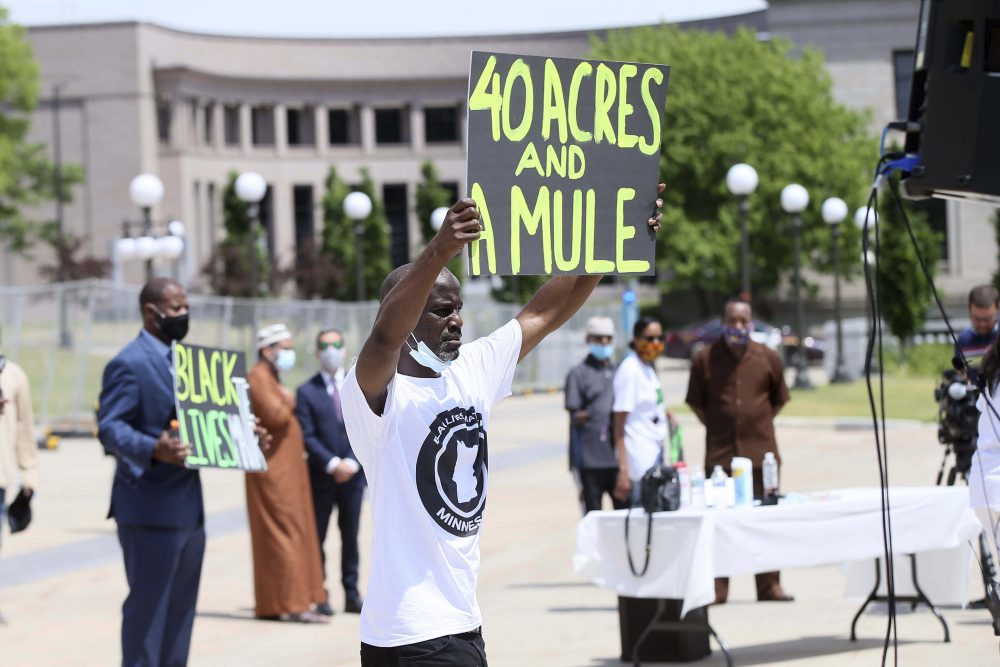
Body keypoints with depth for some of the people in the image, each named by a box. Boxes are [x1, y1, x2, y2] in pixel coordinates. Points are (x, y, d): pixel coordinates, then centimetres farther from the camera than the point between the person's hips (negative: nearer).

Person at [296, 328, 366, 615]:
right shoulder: (307, 392, 0)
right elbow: (307, 437, -7)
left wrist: (352, 462, -10)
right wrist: (332, 464, -17)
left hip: (353, 475, 2)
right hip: (321, 476, -2)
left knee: (351, 536, 6)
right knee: (318, 537, 1)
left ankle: (352, 595, 11)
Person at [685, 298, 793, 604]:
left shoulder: (767, 358, 5)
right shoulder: (706, 359, 2)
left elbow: (779, 398, 18)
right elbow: (695, 400, 12)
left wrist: (760, 424, 11)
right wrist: (716, 428, 7)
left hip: (761, 451, 1)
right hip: (720, 453, -1)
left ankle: (769, 585, 10)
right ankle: (716, 588, 2)